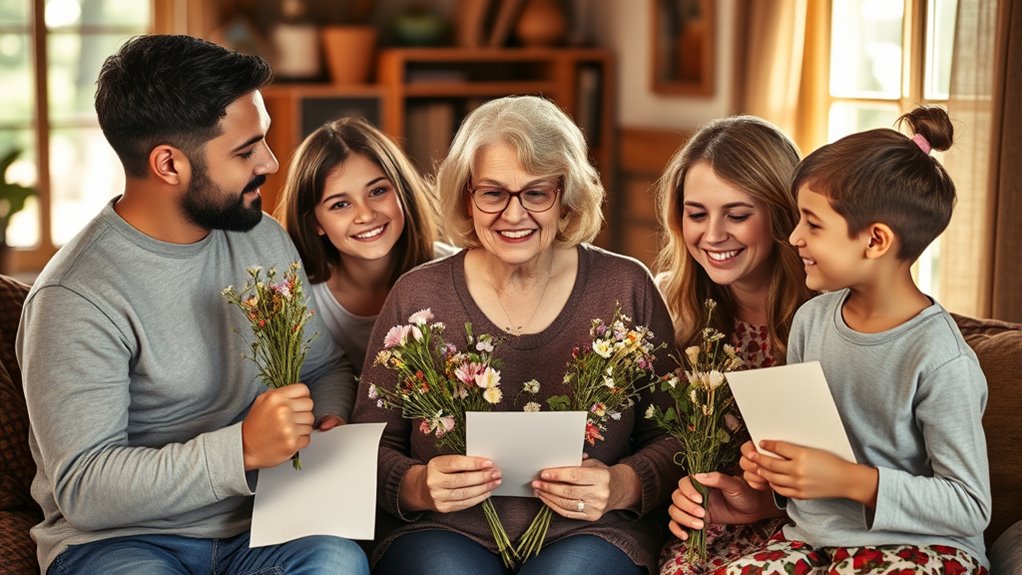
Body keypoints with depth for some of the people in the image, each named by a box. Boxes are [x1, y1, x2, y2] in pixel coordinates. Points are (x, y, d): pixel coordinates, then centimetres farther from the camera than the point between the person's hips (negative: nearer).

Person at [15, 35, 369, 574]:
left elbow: (324, 367, 19)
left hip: (252, 524, 4)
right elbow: (81, 489, -19)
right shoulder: (73, 299, -15)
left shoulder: (264, 238, 6)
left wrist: (332, 423, -5)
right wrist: (242, 448, -29)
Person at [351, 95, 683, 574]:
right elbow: (370, 448, 6)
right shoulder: (416, 297, 2)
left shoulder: (626, 289, 2)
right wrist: (417, 487, -15)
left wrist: (623, 486, -14)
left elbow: (671, 440, 6)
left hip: (587, 534, 1)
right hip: (444, 534, -1)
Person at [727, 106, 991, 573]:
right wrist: (771, 464, -2)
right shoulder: (811, 319, 3)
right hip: (816, 533, 6)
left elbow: (971, 508, -15)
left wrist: (851, 481, -22)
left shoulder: (940, 361, -18)